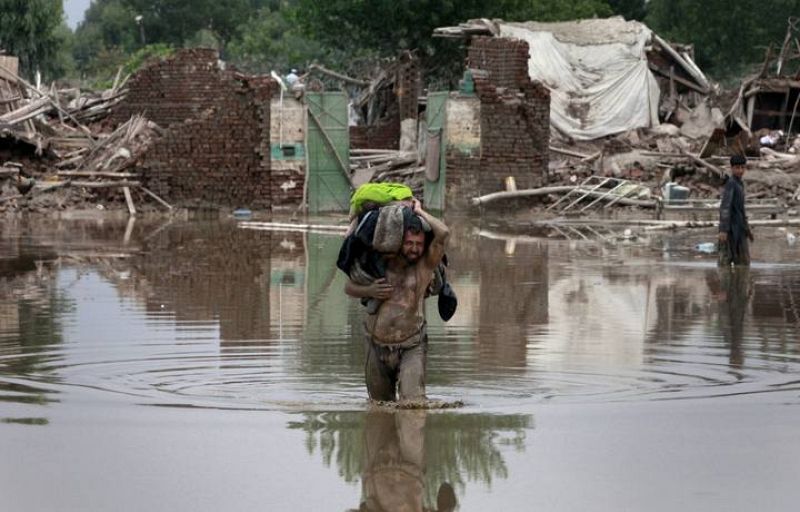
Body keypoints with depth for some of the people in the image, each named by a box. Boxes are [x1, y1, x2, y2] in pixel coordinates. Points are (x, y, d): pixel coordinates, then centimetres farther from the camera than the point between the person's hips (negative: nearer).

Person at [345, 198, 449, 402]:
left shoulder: (425, 266, -3)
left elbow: (443, 233, -16)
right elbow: (349, 287, 12)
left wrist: (419, 212, -3)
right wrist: (369, 291, -9)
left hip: (411, 347, -3)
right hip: (378, 346, 3)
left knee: (414, 401, -21)